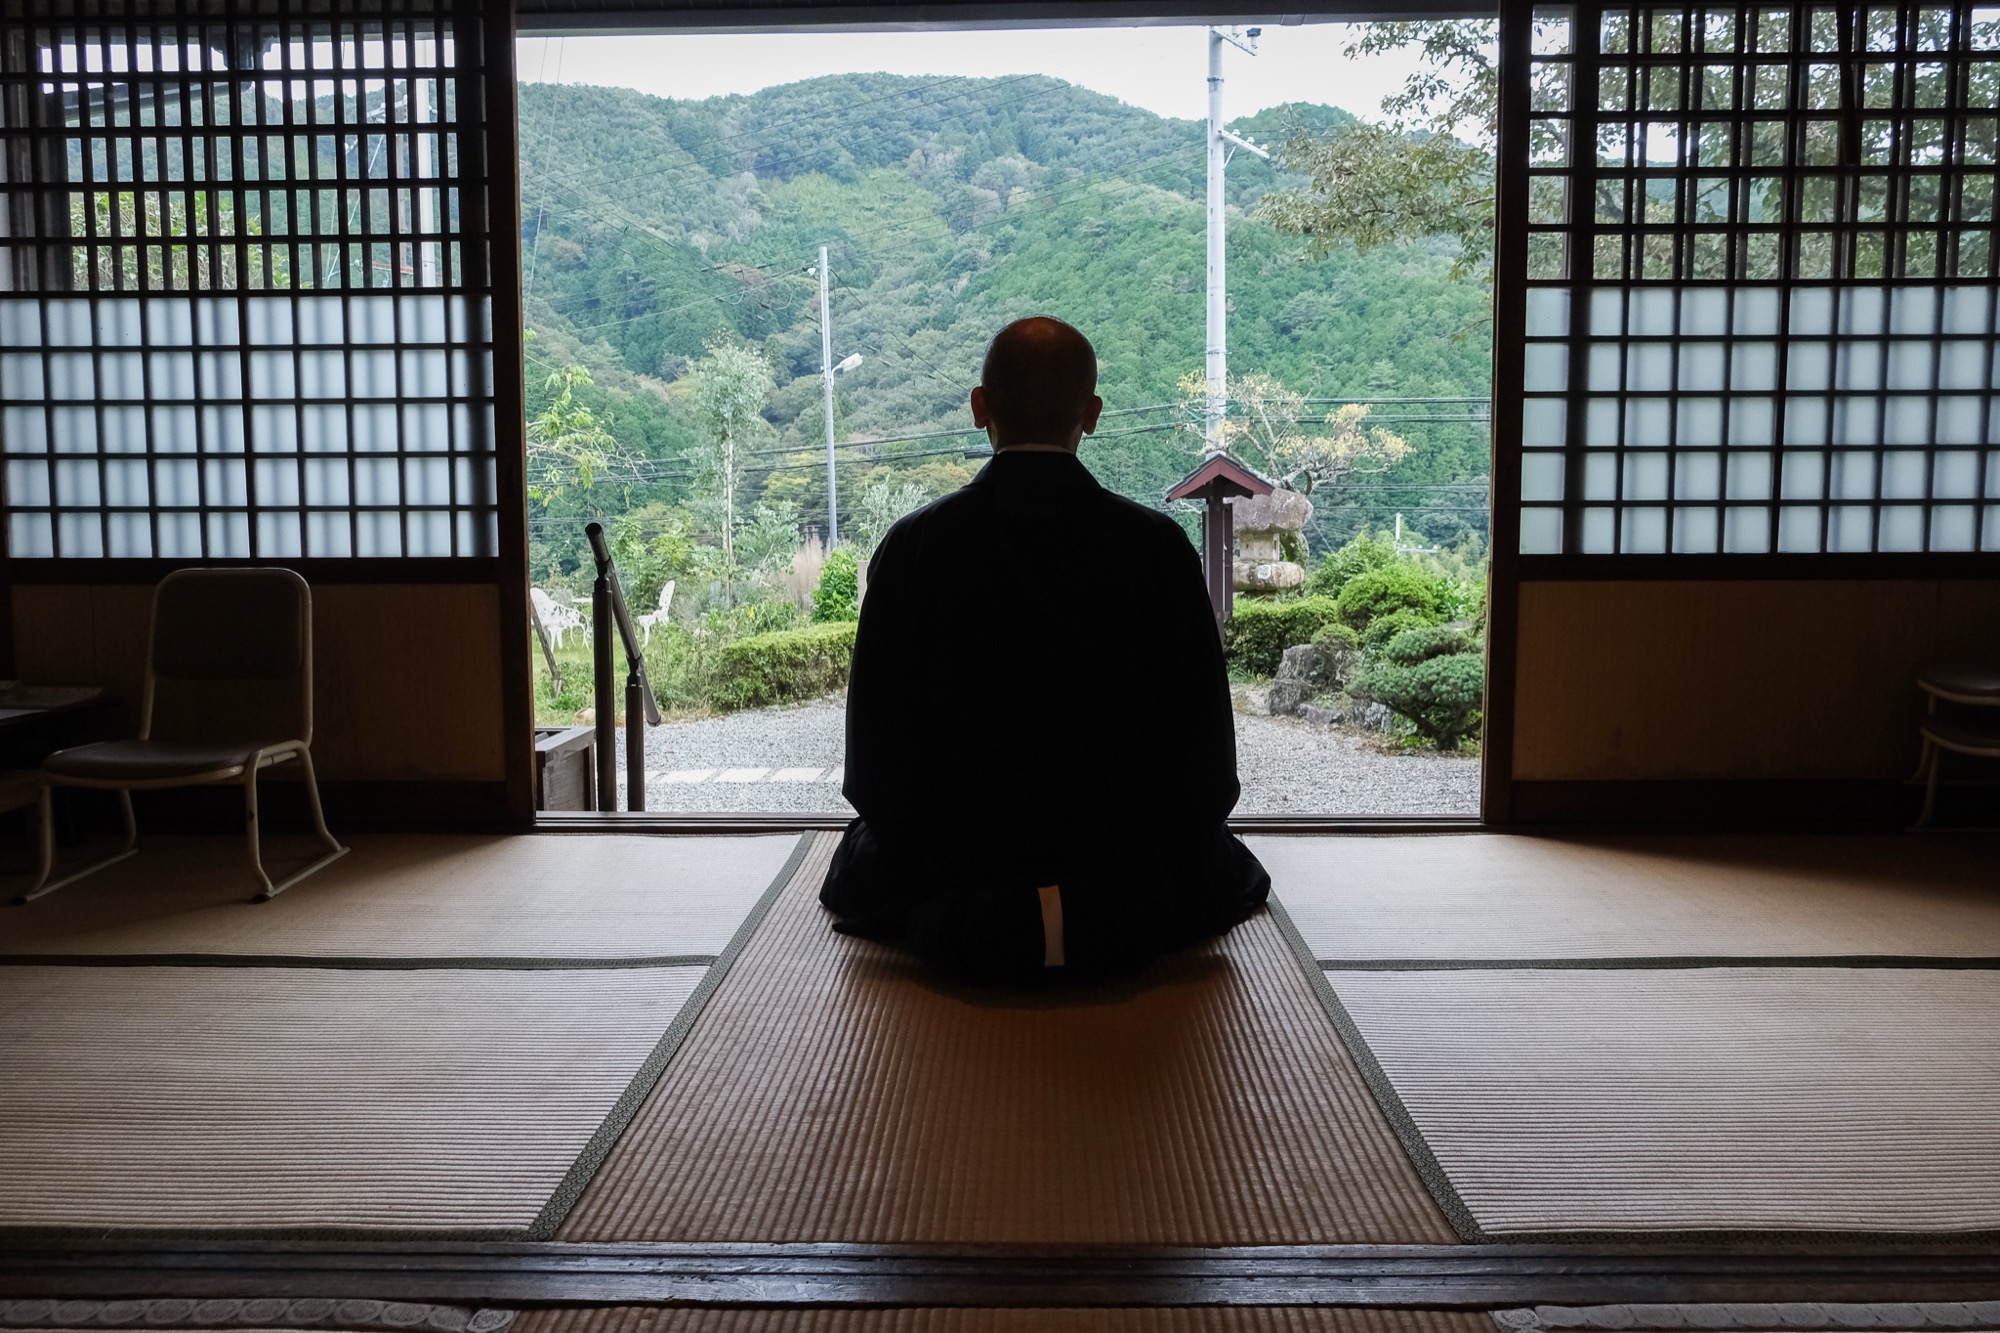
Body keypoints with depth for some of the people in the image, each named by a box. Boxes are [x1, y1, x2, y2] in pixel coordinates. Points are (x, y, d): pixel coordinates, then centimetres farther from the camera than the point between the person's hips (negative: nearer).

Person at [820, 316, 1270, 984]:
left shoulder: (912, 546, -10)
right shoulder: (1159, 545, -10)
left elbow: (877, 739, -6)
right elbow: (1201, 733, -5)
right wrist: (1168, 865, 11)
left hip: (957, 862, 1)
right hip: (1127, 865, 0)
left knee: (858, 865, 34)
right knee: (1234, 871, 32)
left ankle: (955, 922, 11)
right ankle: (1107, 916, 11)